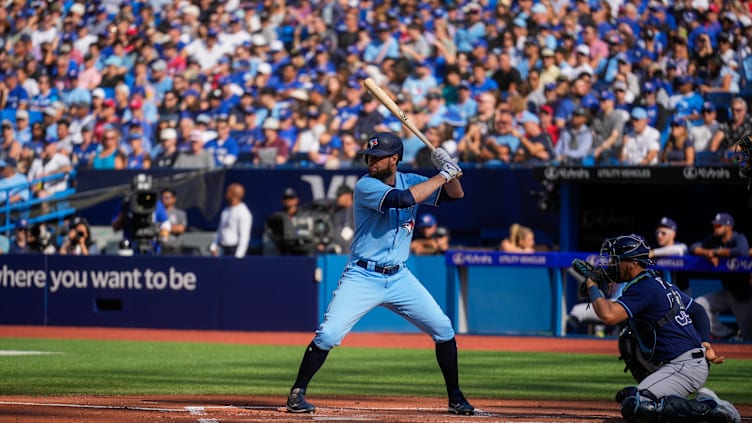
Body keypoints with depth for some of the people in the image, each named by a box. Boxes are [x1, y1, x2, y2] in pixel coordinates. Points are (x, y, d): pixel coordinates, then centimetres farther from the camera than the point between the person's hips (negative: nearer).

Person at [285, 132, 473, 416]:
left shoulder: (410, 180, 4)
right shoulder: (366, 186, -14)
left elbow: (455, 195, 6)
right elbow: (402, 199, -30)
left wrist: (451, 170, -14)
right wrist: (442, 175, -22)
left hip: (399, 278, 5)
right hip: (362, 278, -5)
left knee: (443, 329, 1)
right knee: (328, 335, -17)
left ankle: (455, 398, 14)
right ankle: (297, 393, -2)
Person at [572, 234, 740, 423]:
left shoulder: (643, 288, -13)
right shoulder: (661, 283, 18)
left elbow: (609, 315, -26)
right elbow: (697, 310, 23)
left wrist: (592, 286, -9)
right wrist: (704, 343, 10)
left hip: (685, 367, -10)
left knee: (634, 407, -18)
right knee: (628, 342, 25)